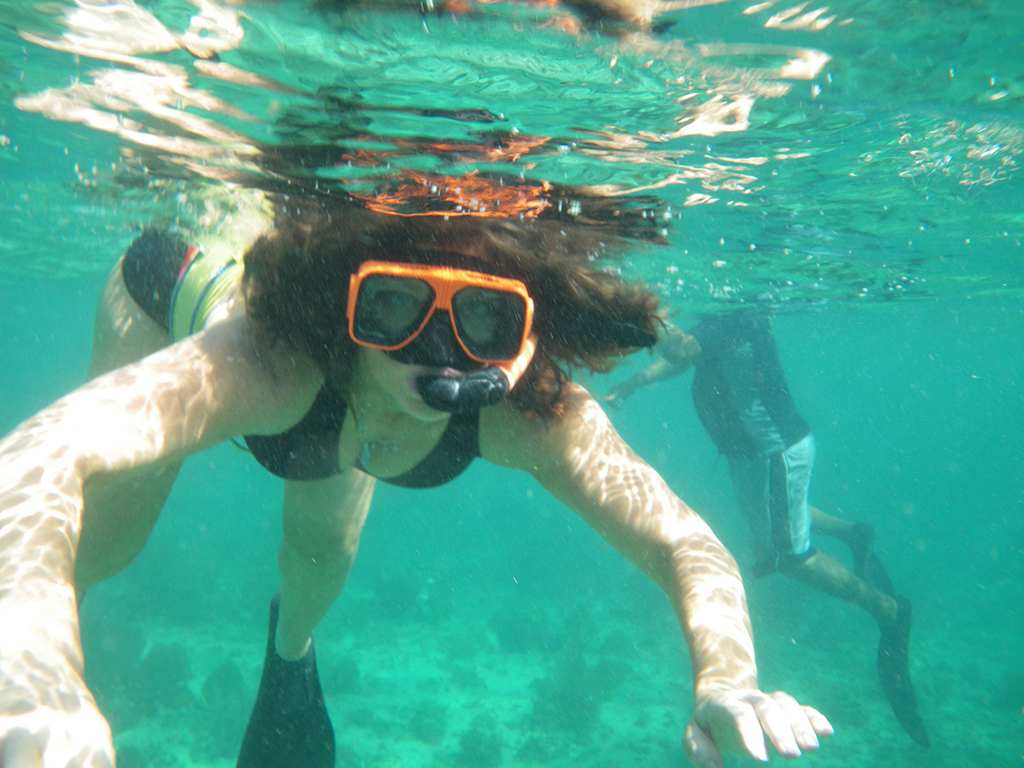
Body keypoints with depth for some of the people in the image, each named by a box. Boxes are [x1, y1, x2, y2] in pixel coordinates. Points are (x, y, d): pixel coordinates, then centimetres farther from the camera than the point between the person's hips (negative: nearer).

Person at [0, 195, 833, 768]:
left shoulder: (534, 417, -39)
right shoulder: (273, 363, -49)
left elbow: (685, 543, -36)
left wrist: (726, 683, -54)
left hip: (341, 385, 2)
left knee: (323, 555, 17)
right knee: (97, 548, 0)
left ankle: (291, 652, 53)